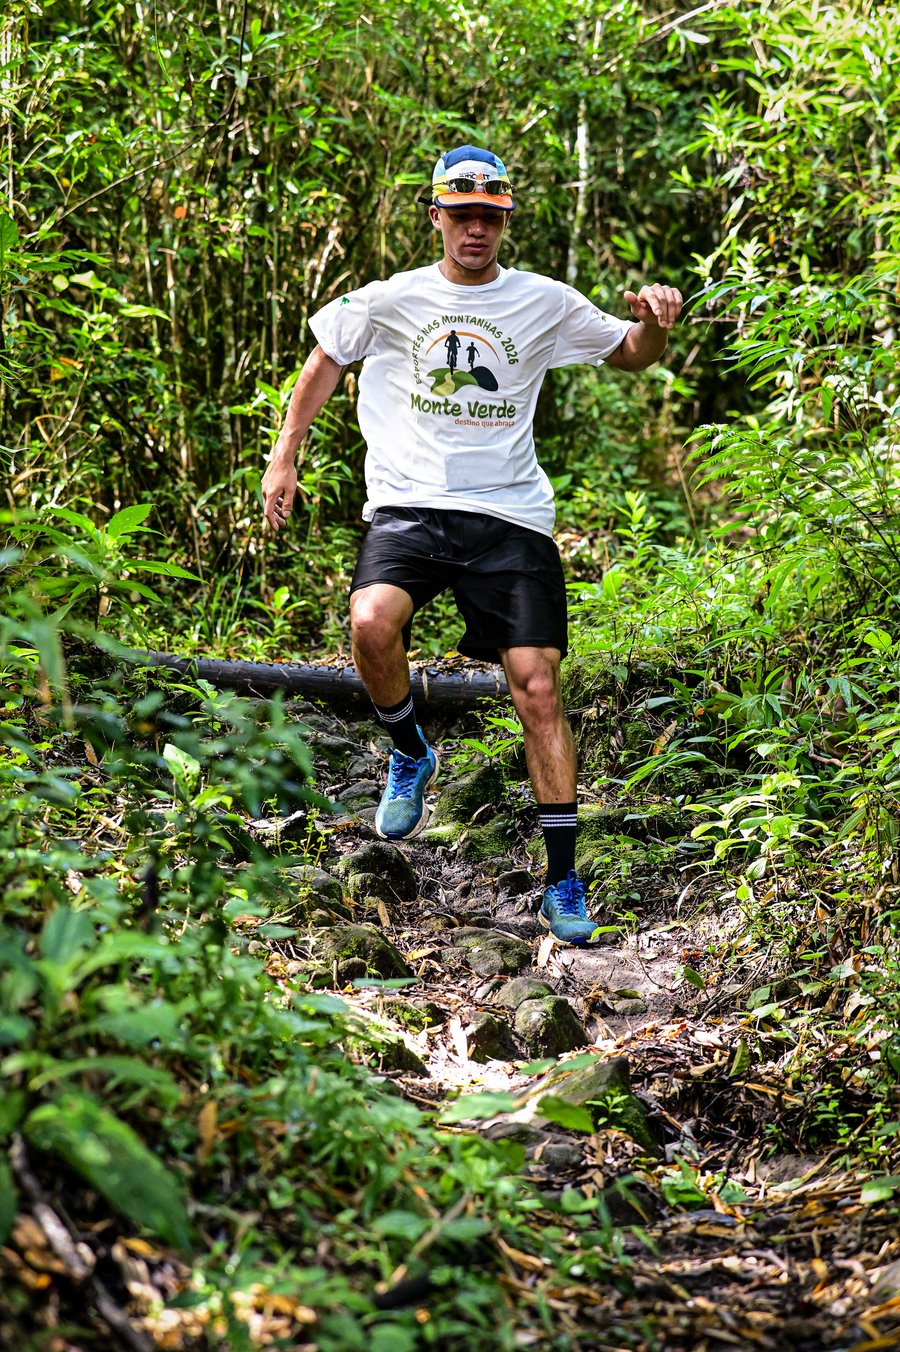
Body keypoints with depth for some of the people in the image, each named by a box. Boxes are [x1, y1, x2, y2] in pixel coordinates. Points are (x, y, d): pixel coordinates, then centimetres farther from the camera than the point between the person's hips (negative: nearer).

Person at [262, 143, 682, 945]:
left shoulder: (545, 303, 7)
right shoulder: (392, 300, 7)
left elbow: (632, 356, 17)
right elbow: (325, 362, 21)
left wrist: (656, 322, -6)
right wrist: (285, 458, 15)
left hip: (512, 517, 0)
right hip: (409, 507, 0)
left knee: (539, 689, -8)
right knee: (371, 624, -29)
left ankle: (564, 881, 3)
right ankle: (411, 757, 3)